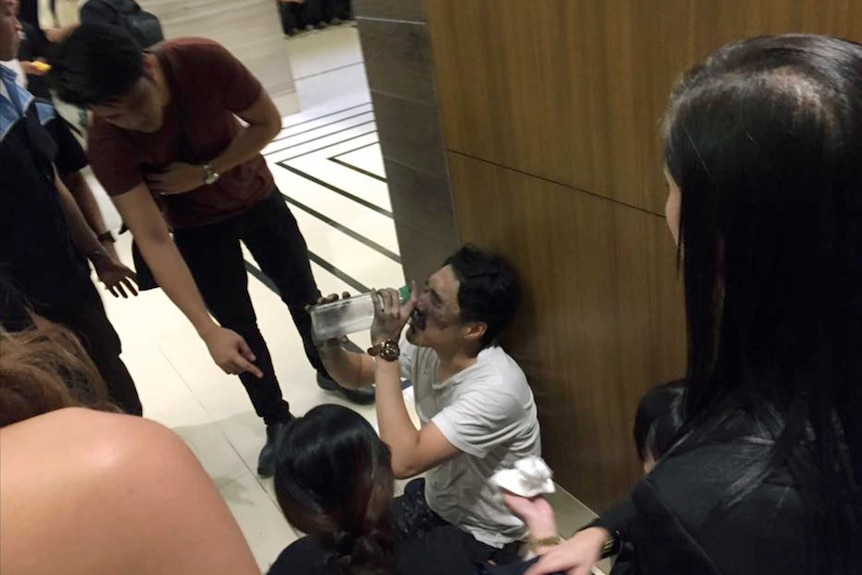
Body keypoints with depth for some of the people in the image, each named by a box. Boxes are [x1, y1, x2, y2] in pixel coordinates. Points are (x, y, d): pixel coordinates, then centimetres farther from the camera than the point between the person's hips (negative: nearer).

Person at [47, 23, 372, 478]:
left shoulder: (203, 60, -33)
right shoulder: (107, 144, -32)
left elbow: (268, 123, -19)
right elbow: (153, 240, -35)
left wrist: (205, 173, -31)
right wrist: (208, 330, -42)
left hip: (256, 195, 1)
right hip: (197, 225, -1)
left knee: (302, 293, 15)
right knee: (237, 324, 4)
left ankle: (331, 370, 43)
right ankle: (277, 421, 26)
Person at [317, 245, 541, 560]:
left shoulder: (495, 389, -34)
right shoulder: (427, 346, -12)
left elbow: (402, 461, -39)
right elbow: (355, 375, 4)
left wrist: (385, 348, -37)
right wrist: (329, 344, -20)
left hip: (479, 537, -6)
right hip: (432, 501, 6)